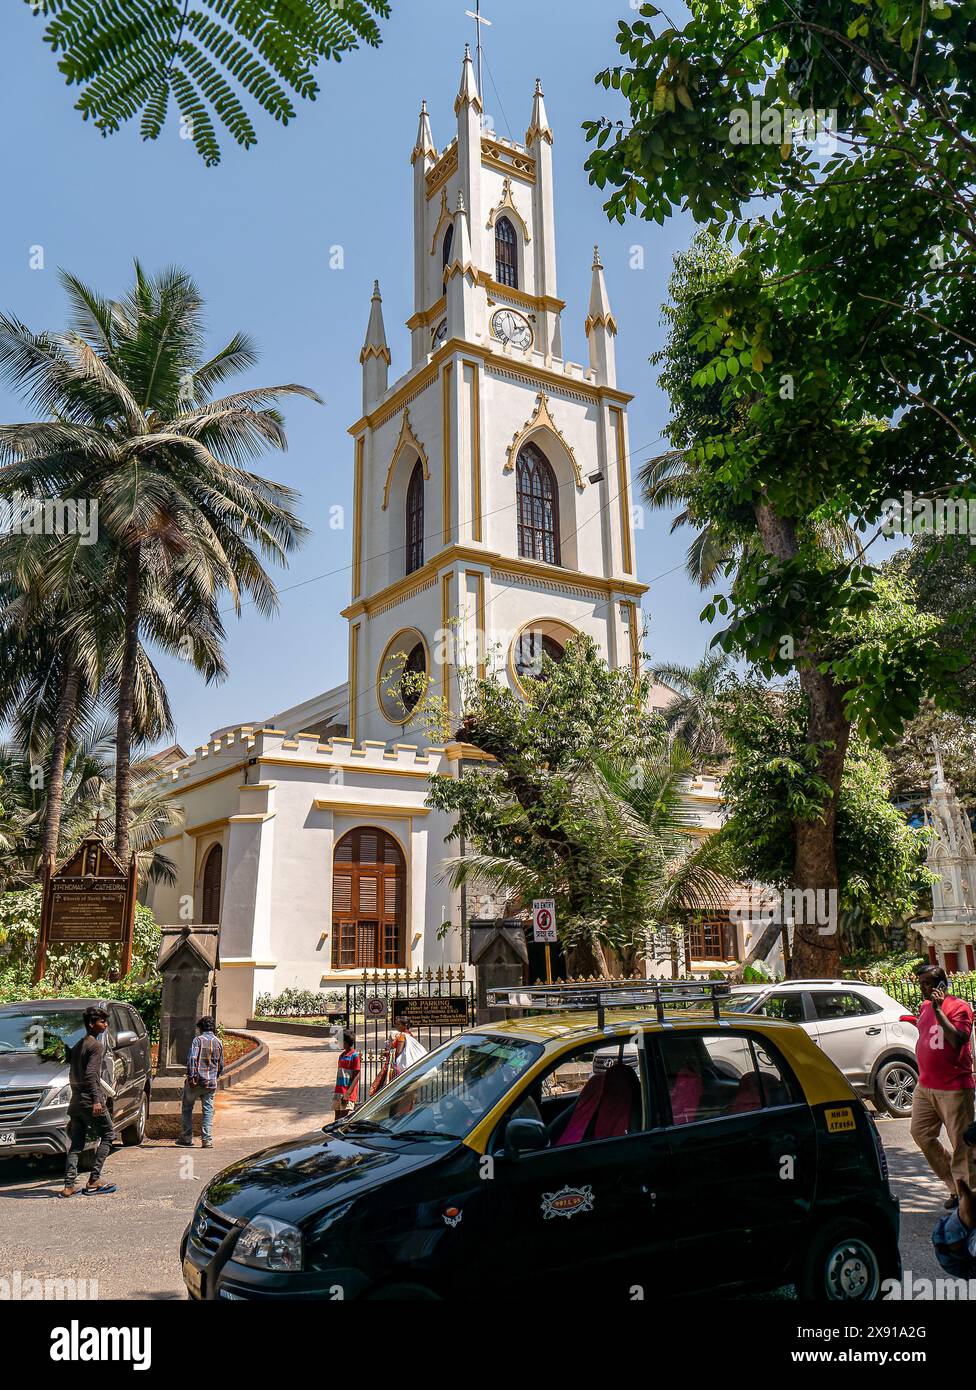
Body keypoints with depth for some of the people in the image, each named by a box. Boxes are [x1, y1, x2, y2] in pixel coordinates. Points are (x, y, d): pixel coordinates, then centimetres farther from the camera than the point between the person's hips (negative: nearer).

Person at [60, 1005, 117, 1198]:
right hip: (89, 1099, -8)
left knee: (76, 1144, 10)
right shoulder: (95, 1045, -11)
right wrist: (97, 1100, -23)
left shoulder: (78, 1045, 17)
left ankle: (69, 1185, 5)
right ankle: (94, 1181, -2)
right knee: (107, 1135, 3)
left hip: (76, 1100, 8)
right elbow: (91, 1074, -21)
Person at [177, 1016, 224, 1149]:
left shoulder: (198, 1040, -6)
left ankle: (187, 1138, 15)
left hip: (196, 1080, -3)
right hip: (211, 1083, 3)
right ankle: (207, 1140, 0)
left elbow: (192, 1059, -17)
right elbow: (221, 1064, 13)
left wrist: (191, 1076, -17)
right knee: (208, 1110, 6)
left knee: (187, 1108, 13)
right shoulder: (218, 1042, 7)